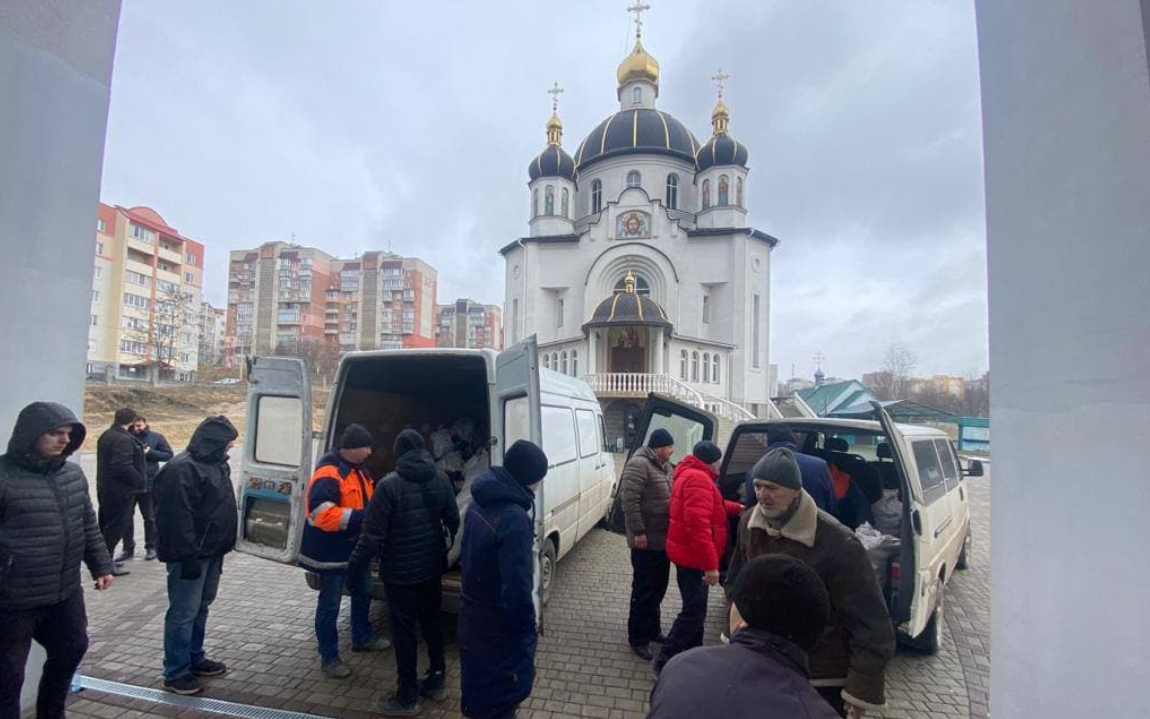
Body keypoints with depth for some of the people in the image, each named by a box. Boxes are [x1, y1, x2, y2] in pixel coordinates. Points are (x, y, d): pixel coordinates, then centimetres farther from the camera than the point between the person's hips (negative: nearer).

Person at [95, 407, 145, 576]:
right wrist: (140, 481, -16)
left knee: (106, 525, 18)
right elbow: (123, 467, -27)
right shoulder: (124, 439, -21)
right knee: (116, 526, -2)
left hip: (105, 489, 10)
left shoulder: (106, 435, 12)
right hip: (120, 491, -10)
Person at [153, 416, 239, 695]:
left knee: (201, 607, 19)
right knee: (183, 612, 0)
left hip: (210, 552, 10)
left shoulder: (214, 464, 11)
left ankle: (195, 659, 32)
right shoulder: (182, 470, -21)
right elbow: (177, 518, -24)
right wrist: (187, 555, -23)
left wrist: (221, 548, 21)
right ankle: (176, 673, 12)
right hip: (190, 555, -10)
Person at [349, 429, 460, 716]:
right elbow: (453, 520, 6)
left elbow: (373, 533, -17)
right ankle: (437, 680, 33)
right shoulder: (441, 479, -2)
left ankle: (408, 696, 19)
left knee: (403, 630, 7)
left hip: (400, 571, -5)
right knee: (431, 620, 21)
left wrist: (355, 563, -1)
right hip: (432, 566, 5)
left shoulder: (389, 484, -19)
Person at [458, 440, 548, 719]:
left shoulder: (479, 502, -1)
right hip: (499, 622, -8)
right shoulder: (514, 519, -30)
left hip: (473, 610, 8)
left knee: (479, 678, 27)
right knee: (507, 685, 11)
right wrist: (526, 633, -18)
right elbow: (517, 585, -28)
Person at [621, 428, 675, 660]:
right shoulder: (639, 464, -18)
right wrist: (638, 532, -23)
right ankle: (638, 637, 15)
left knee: (658, 588, 19)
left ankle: (652, 628, 35)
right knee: (644, 590, 2)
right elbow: (629, 500, -24)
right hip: (646, 541, -9)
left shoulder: (665, 466, 12)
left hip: (663, 539, 9)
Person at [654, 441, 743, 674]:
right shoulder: (698, 479, -22)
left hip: (689, 554, 11)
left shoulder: (691, 474, 14)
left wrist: (737, 508, 26)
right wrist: (710, 564, -28)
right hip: (693, 557, -11)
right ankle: (665, 661, 1)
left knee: (695, 609, 20)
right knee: (694, 612, -5)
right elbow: (698, 524, -30)